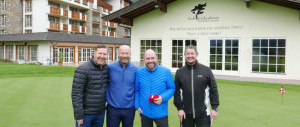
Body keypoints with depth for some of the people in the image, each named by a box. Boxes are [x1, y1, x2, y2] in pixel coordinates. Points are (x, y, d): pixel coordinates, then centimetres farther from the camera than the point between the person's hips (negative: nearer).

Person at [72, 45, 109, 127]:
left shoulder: (106, 68, 3)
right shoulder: (82, 70, -15)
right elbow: (76, 94, -17)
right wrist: (78, 116, -16)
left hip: (100, 113, 5)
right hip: (85, 114, -5)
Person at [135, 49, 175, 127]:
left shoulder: (166, 72, -5)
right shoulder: (139, 72, -1)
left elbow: (172, 88, 0)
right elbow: (137, 90, 7)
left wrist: (163, 98, -16)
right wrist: (137, 106, 0)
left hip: (161, 113, -1)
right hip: (144, 112, 1)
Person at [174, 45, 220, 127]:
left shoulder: (206, 70, -1)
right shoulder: (179, 72, 3)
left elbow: (213, 90, 0)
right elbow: (177, 92, 3)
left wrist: (214, 108, -3)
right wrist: (179, 108, -3)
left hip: (203, 114, -1)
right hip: (186, 114, 2)